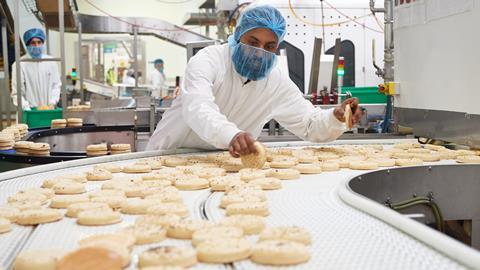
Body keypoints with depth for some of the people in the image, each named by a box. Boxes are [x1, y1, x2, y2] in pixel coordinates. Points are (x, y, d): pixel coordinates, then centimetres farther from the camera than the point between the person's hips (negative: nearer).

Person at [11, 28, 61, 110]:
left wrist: (52, 103, -4)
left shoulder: (51, 62, 7)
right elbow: (16, 93, -4)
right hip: (30, 111, -3)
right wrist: (26, 108, -15)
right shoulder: (20, 64, -4)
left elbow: (56, 85, 10)